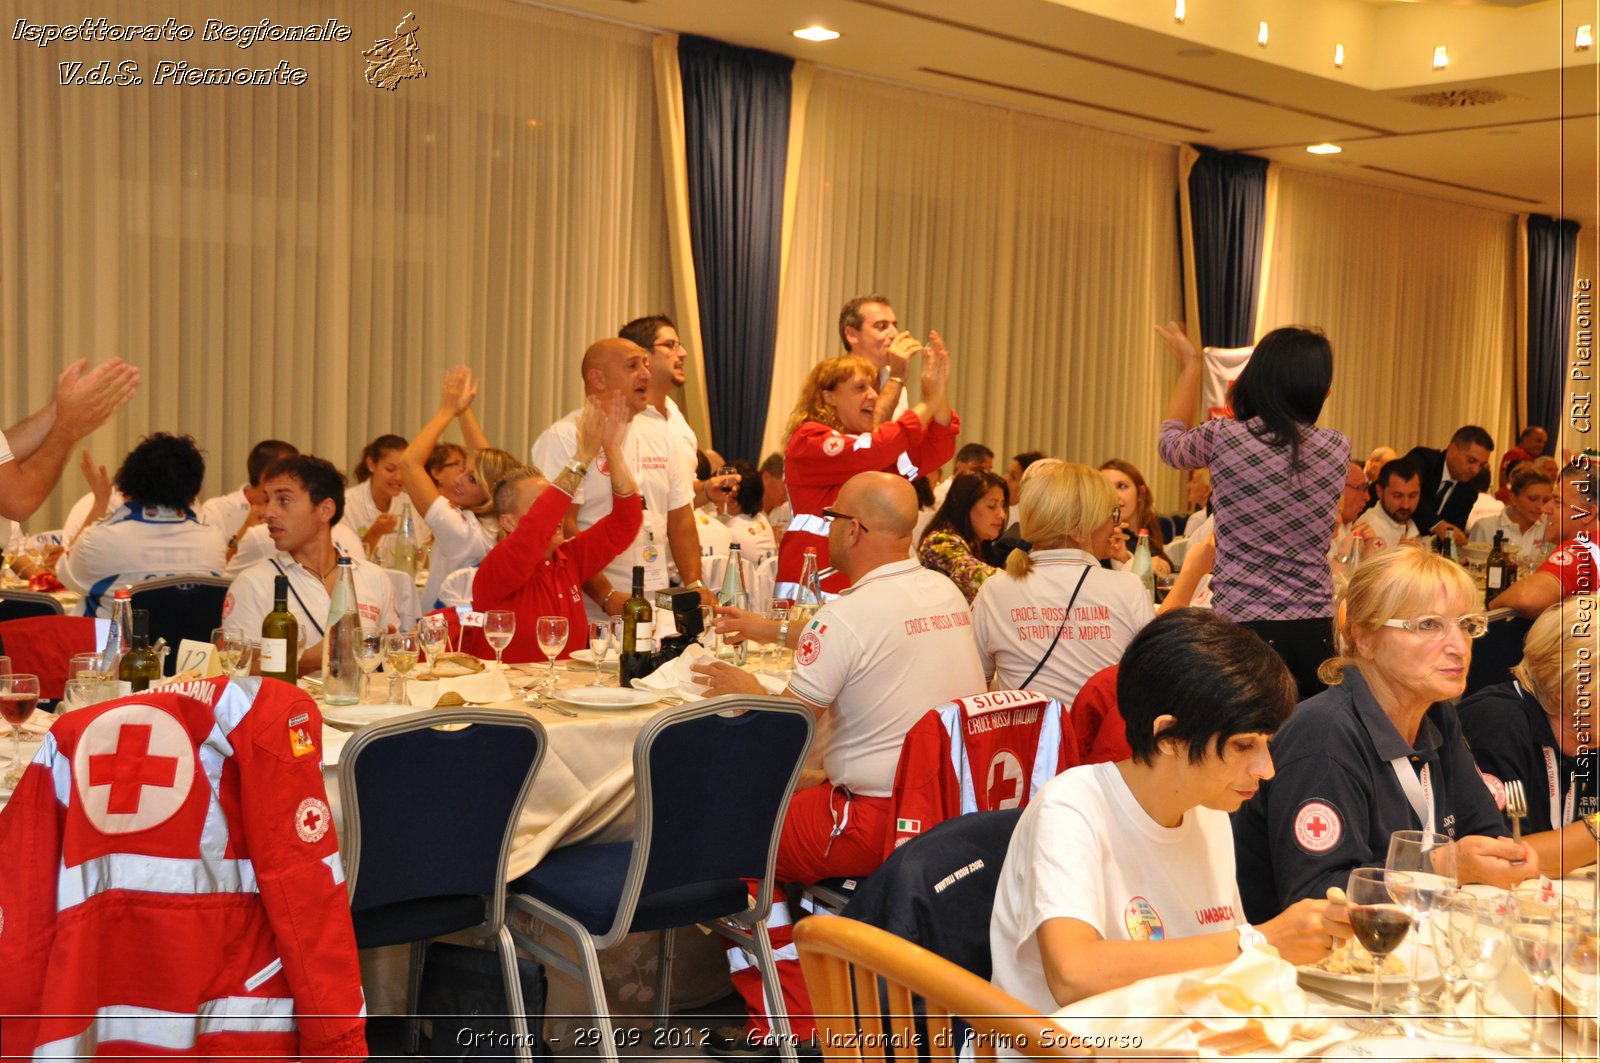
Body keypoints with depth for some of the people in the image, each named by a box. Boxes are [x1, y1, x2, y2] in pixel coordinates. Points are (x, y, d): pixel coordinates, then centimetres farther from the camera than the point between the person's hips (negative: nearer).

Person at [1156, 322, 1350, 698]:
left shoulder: (1223, 439, -7)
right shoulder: (1338, 448, 1)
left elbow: (1171, 444, 16)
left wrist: (1190, 365, 28)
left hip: (1244, 624, -3)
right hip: (1315, 628, 3)